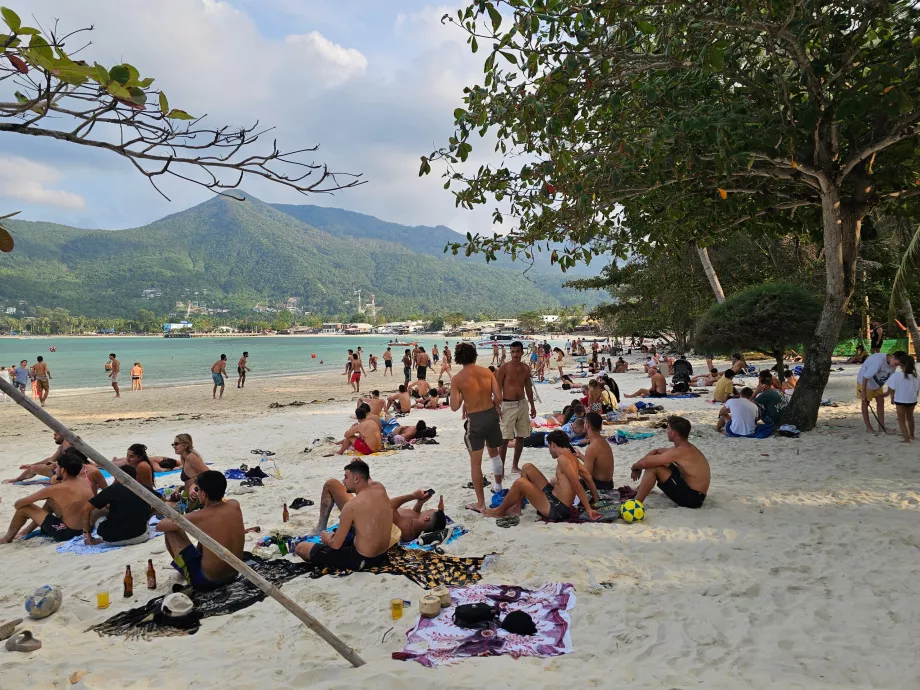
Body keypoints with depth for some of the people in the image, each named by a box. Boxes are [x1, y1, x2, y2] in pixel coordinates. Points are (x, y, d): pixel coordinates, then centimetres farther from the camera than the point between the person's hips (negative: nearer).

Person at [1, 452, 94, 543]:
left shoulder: (56, 489, -18)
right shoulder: (86, 482, -2)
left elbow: (18, 504, -9)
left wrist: (17, 504, 15)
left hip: (66, 533, -7)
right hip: (85, 529, 7)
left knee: (24, 508, 5)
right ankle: (27, 530, 37)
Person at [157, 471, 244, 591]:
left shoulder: (198, 517, -22)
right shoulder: (235, 505, -9)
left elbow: (159, 526, -4)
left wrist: (174, 520, 14)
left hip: (206, 581, -6)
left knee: (170, 531, 6)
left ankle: (181, 567, 29)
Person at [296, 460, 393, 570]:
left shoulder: (352, 506, -25)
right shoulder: (380, 488, -7)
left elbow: (336, 545, -16)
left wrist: (327, 539, 4)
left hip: (361, 560, -7)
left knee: (300, 548, -2)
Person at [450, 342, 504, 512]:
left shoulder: (457, 379, -11)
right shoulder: (487, 372, -2)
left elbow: (454, 407, -12)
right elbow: (498, 397, -2)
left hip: (475, 420, -4)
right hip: (491, 415, 4)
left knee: (475, 462, 6)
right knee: (494, 452, 27)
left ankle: (480, 503, 11)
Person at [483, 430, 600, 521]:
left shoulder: (562, 458, -20)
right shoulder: (572, 457, 7)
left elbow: (577, 485, -23)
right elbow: (589, 478, 10)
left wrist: (589, 510, -21)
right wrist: (597, 500, 14)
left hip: (556, 509, -10)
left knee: (520, 483, -23)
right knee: (527, 467, 11)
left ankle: (500, 511, 2)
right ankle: (517, 507, 16)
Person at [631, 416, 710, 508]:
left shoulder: (680, 451, -23)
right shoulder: (686, 447, 8)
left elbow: (645, 463, -26)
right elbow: (656, 451, 20)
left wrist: (635, 467, -3)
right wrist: (639, 467, 8)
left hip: (692, 497, -10)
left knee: (652, 468, -18)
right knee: (657, 459, 17)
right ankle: (638, 491, 26)